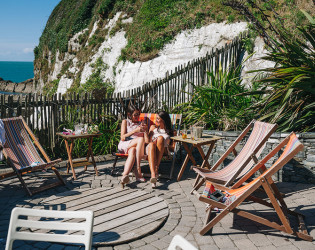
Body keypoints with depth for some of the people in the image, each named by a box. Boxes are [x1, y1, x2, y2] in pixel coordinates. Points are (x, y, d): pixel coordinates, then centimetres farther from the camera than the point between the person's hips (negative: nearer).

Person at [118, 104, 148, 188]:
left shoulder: (141, 124, 23)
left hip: (137, 146, 2)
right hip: (124, 145, -2)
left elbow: (147, 141, 13)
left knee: (132, 151, -37)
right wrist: (135, 131, -9)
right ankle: (138, 170, -43)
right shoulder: (125, 122, 15)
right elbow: (122, 137, -1)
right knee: (140, 139, -33)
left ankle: (125, 175, -53)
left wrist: (145, 131, -4)